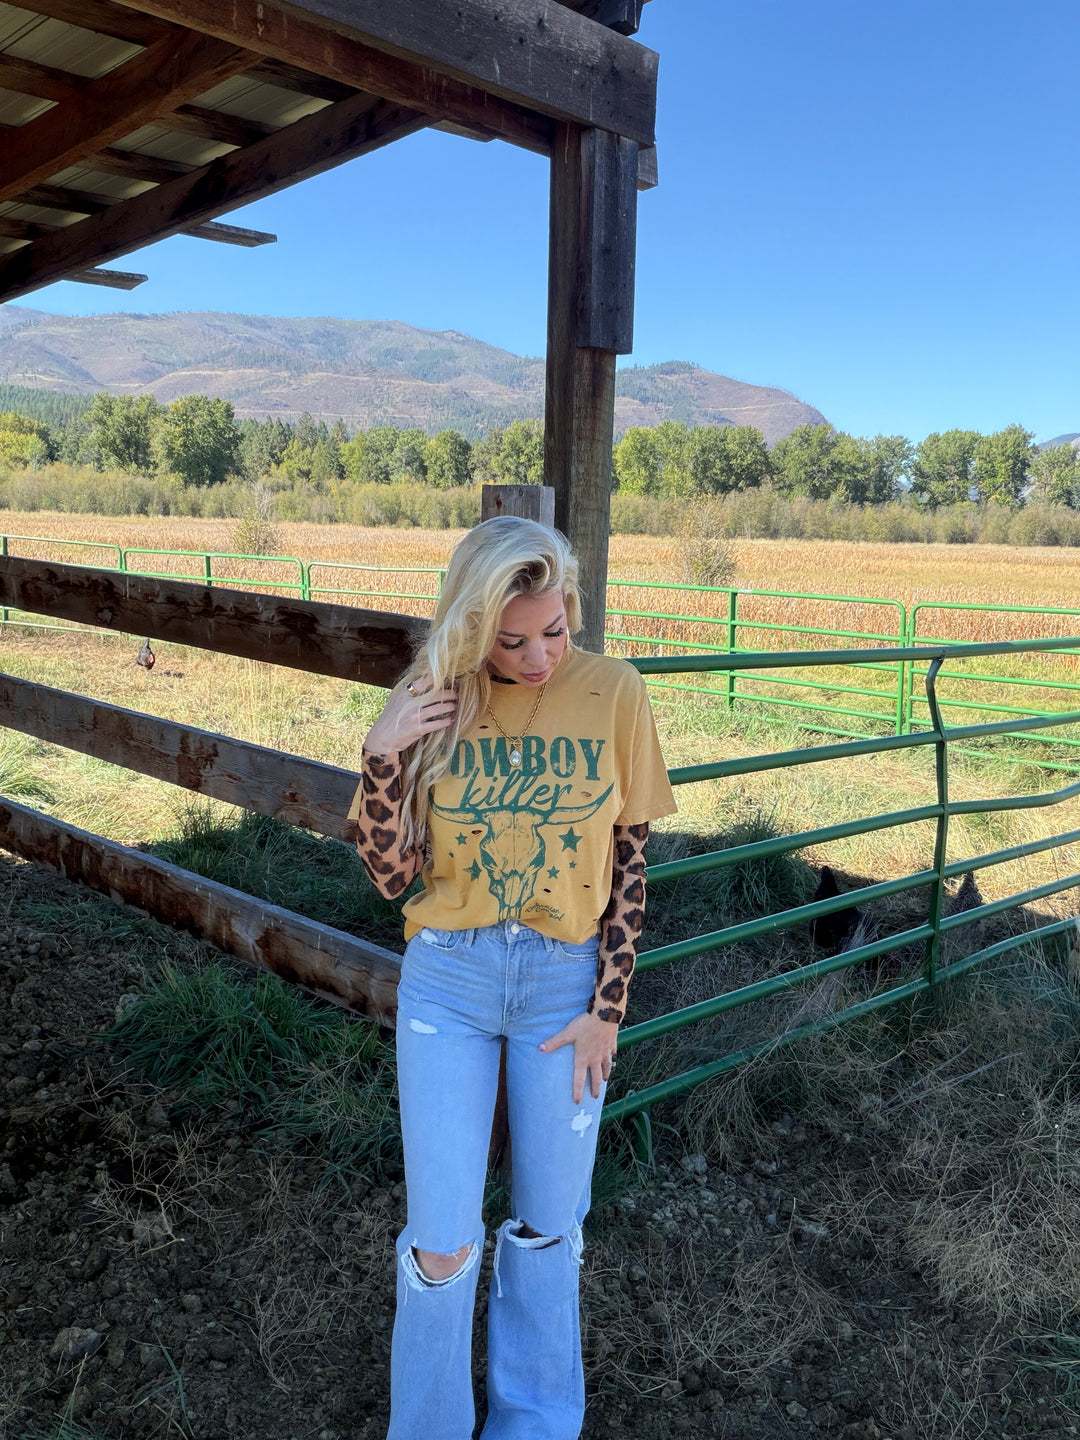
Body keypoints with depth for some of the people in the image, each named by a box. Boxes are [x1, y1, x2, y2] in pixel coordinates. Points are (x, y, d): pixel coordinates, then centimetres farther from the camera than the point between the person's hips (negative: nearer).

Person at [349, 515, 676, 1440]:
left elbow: (630, 859, -2)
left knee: (546, 1231, 15)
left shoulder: (614, 692, -8)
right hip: (447, 979, 0)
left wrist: (608, 1009, -5)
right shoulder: (434, 701, -7)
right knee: (441, 1243, 5)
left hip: (568, 981, 0)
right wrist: (382, 759, -20)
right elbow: (394, 875, -5)